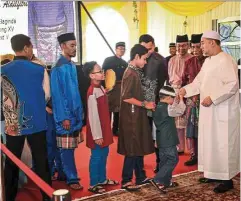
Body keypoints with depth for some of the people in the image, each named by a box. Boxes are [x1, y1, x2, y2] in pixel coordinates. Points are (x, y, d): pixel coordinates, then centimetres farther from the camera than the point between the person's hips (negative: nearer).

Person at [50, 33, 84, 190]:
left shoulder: (72, 65, 10)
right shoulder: (59, 68, -15)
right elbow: (57, 94, -17)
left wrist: (80, 111, 14)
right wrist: (64, 117, -17)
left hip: (75, 113, 8)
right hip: (66, 115, -8)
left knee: (71, 148, 15)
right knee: (67, 149, 2)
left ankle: (66, 173, 28)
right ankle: (72, 179, 12)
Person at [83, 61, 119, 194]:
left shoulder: (101, 88, 7)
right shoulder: (92, 92, -22)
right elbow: (93, 116, -22)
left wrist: (105, 131, 17)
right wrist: (97, 135, -20)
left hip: (104, 129, 9)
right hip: (98, 132, -9)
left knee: (104, 154, 19)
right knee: (96, 157, 3)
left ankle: (102, 179, 34)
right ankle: (93, 184, 17)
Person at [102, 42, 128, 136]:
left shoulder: (124, 63, 14)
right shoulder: (108, 60, -2)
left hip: (120, 88, 5)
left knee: (118, 110, 9)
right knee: (108, 109, -2)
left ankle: (115, 129, 19)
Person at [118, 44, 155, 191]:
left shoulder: (135, 71, 12)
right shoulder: (131, 73, -17)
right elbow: (126, 97, -23)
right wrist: (145, 104, -17)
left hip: (137, 115, 9)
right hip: (131, 117, -9)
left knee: (139, 147, 15)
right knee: (132, 149, -2)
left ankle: (141, 177, 25)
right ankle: (126, 181, 7)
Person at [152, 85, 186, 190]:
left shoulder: (157, 108, 12)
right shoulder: (167, 108, -15)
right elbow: (180, 111, -8)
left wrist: (176, 101, 19)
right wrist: (181, 100, 5)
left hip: (161, 140, 9)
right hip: (168, 140, -9)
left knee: (164, 160, 15)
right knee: (173, 160, -3)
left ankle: (166, 182, 22)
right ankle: (158, 180, -7)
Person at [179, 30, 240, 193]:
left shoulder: (226, 60, -15)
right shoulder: (208, 61, 13)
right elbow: (199, 82, 15)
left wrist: (212, 98, -23)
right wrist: (185, 90, 0)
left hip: (223, 112, -9)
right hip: (209, 111, 9)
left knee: (223, 144, -1)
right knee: (210, 142, 14)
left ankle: (227, 179, 10)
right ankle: (214, 174, 26)